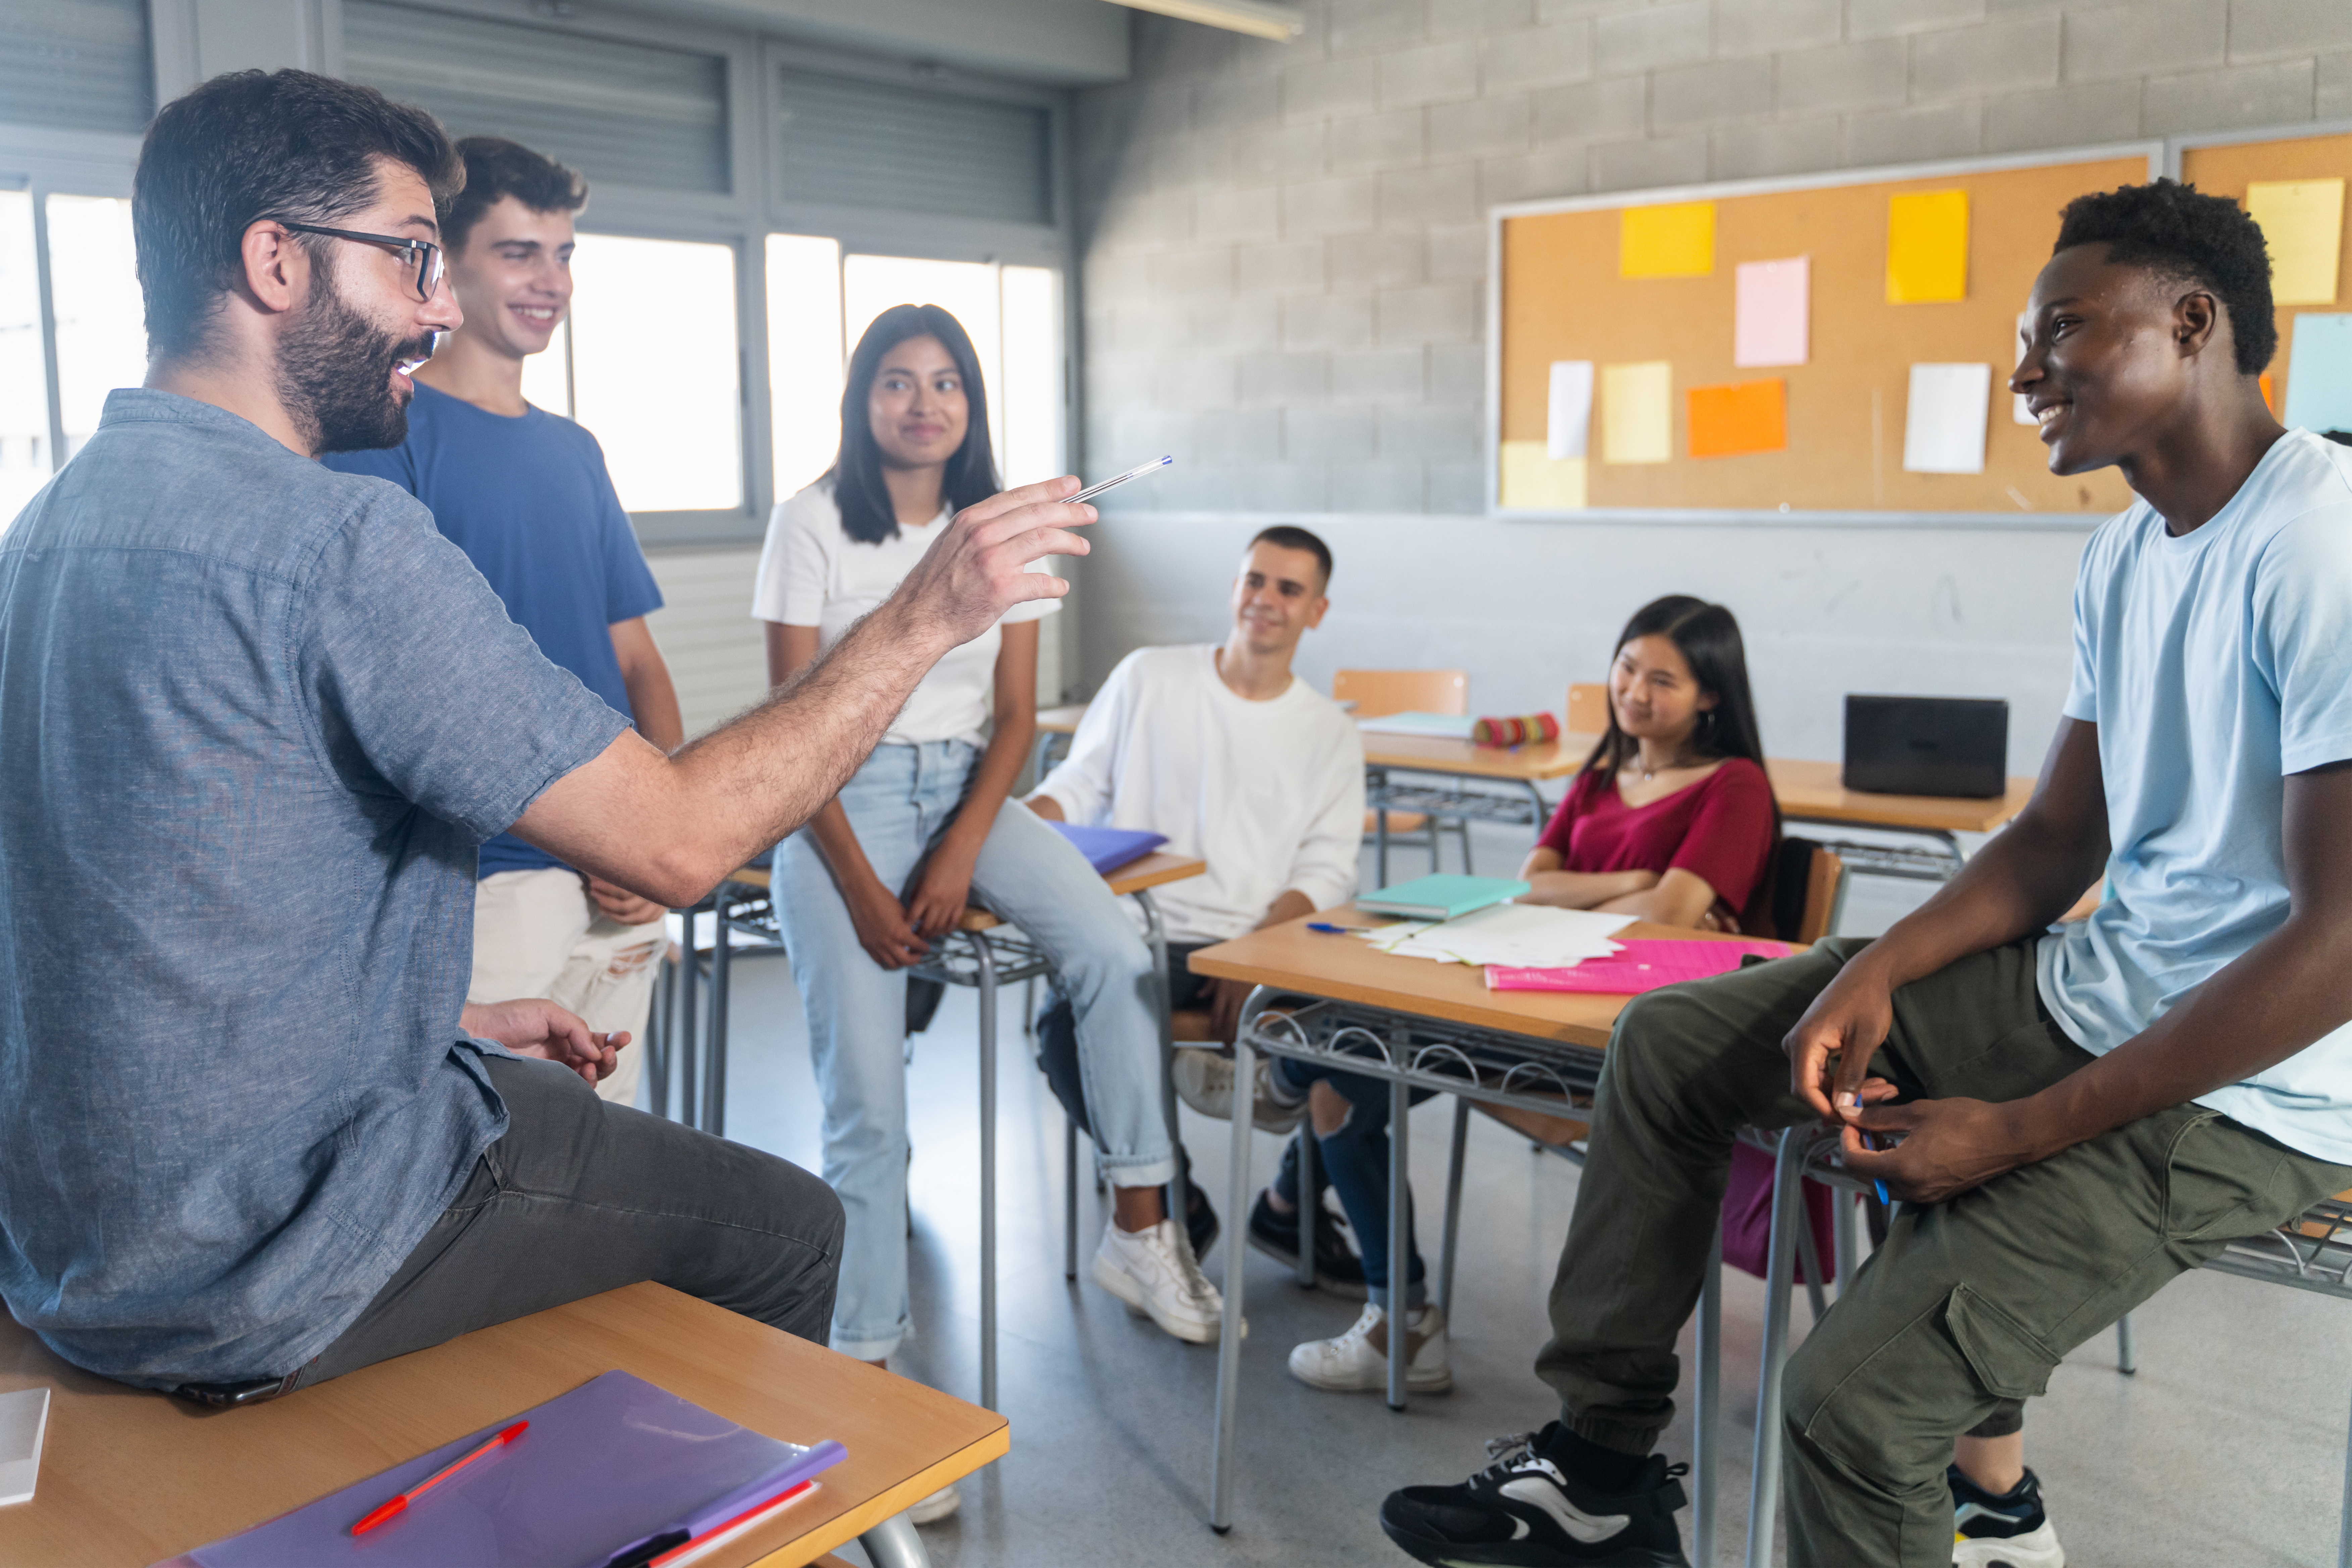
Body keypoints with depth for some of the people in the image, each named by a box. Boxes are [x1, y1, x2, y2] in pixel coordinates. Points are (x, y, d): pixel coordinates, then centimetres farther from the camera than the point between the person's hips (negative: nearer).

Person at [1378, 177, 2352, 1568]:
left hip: (2239, 1090, -9)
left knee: (1860, 1395, -24)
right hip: (2081, 989, 9)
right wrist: (1873, 974, -6)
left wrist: (2023, 1131, -21)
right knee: (1675, 1038, 7)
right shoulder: (2126, 560, 9)